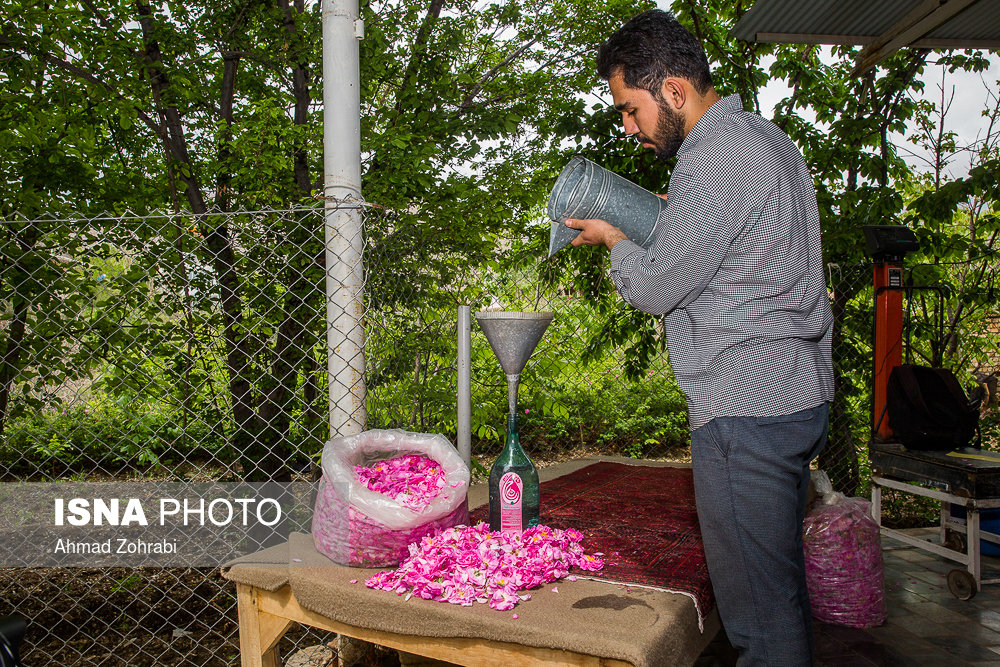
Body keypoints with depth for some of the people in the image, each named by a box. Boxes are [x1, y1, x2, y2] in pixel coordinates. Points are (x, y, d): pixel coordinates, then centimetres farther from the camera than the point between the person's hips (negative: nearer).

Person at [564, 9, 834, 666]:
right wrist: (672, 220, 21)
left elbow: (658, 288, -12)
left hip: (745, 409, -10)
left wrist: (615, 240, 6)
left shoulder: (714, 156, -15)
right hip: (802, 391, 10)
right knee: (783, 585, 20)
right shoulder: (767, 136, 16)